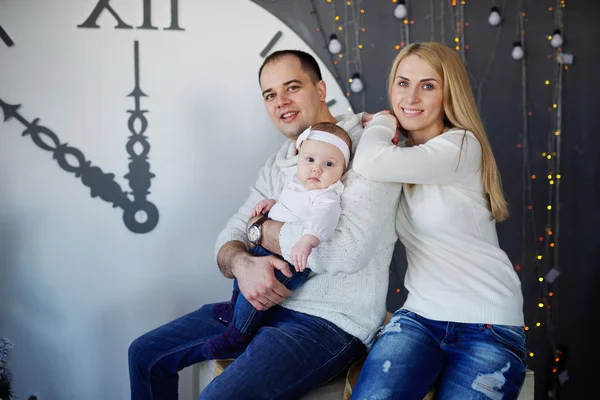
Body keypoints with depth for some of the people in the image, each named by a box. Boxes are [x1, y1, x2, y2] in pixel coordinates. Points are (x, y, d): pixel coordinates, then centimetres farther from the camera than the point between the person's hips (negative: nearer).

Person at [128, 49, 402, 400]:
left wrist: (261, 229, -12)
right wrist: (242, 263, -18)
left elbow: (348, 250, -28)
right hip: (267, 304, 8)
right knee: (146, 355, 9)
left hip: (333, 323, -8)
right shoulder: (277, 166, 13)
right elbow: (228, 242, 9)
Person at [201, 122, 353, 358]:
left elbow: (324, 216, -46)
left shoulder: (327, 197, -24)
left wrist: (307, 241, -62)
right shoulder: (296, 182, 5)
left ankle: (238, 334, 2)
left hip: (294, 261, -10)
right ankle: (235, 309, 48)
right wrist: (271, 204, 8)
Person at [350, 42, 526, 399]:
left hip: (489, 326, -4)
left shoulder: (463, 146, -11)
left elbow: (370, 164, -25)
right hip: (420, 316, 4)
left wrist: (383, 120, -6)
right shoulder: (398, 156, 8)